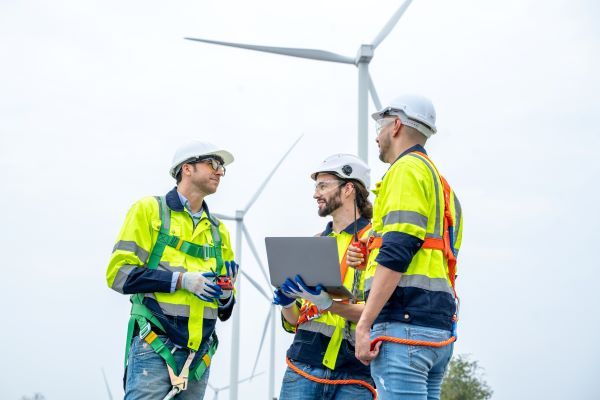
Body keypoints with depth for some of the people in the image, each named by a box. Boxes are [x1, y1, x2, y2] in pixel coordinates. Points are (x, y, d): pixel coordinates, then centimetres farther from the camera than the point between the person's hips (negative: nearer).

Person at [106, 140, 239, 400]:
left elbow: (224, 310, 22)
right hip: (154, 348, -5)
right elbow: (119, 273, -8)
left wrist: (226, 293, -3)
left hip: (199, 356, 6)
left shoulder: (218, 230, 19)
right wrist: (181, 280, -16)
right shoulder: (150, 210, 3)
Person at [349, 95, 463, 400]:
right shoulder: (440, 183, 26)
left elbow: (396, 252, -15)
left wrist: (364, 324, -16)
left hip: (404, 322, -10)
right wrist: (369, 258, 14)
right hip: (439, 328, 10)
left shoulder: (407, 169, -3)